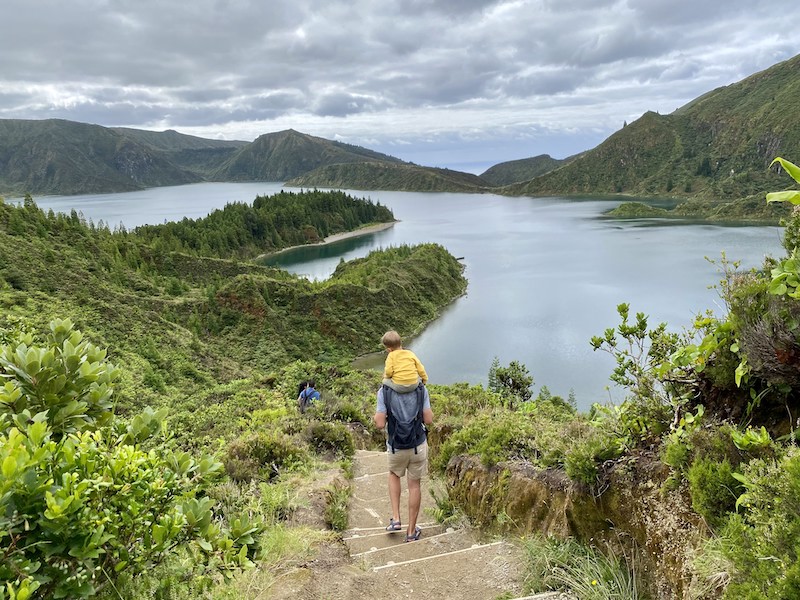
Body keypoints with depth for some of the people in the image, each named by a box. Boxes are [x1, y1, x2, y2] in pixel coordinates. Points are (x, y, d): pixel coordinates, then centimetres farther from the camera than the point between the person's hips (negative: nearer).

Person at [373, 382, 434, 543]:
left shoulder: (384, 391, -16)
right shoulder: (421, 389, -11)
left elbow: (380, 424, -16)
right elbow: (429, 420, -9)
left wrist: (377, 414, 6)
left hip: (396, 447, 0)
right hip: (418, 445, 0)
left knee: (394, 474, 30)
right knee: (414, 484, 19)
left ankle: (396, 519, 21)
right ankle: (411, 531, 26)